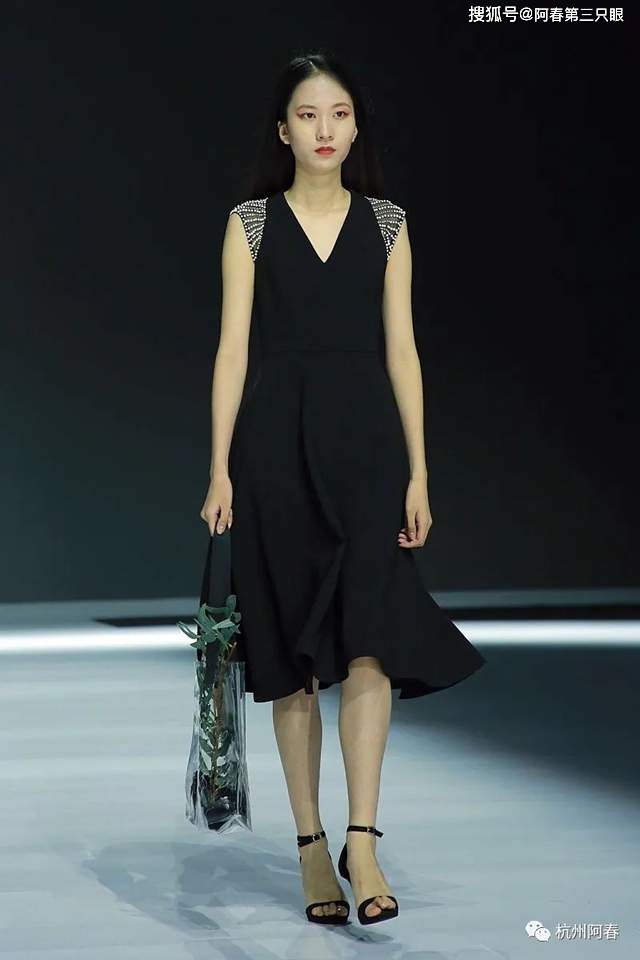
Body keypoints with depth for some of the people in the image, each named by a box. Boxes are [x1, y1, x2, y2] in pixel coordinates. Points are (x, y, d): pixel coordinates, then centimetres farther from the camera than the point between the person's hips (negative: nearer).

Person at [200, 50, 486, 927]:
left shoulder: (386, 223, 8)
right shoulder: (251, 222, 4)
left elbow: (401, 349, 6)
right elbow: (233, 347, 1)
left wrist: (418, 471, 1)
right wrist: (221, 469, -5)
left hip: (365, 441, 1)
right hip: (278, 442, 0)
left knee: (368, 640, -13)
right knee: (291, 654, 4)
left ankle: (361, 840, -12)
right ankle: (311, 844, 12)